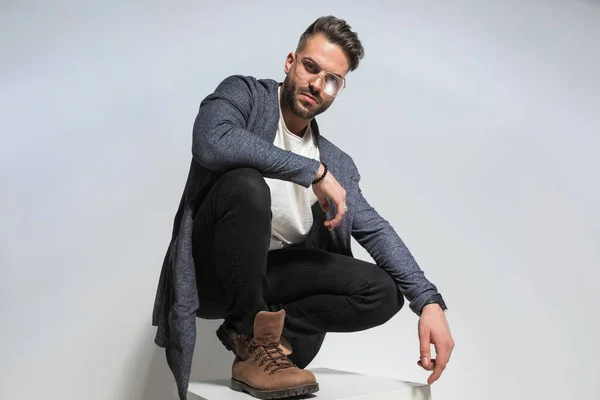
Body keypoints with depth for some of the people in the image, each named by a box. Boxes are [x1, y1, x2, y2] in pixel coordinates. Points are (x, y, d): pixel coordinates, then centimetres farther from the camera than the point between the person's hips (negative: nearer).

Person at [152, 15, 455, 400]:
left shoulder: (336, 163, 8)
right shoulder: (244, 93, -3)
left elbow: (376, 230, 0)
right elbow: (212, 142, -25)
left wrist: (429, 301, -14)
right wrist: (315, 172, -21)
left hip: (266, 274, 4)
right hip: (212, 270, -4)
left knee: (385, 292, -10)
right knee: (246, 184, -32)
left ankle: (253, 334, -7)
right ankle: (257, 341, -17)